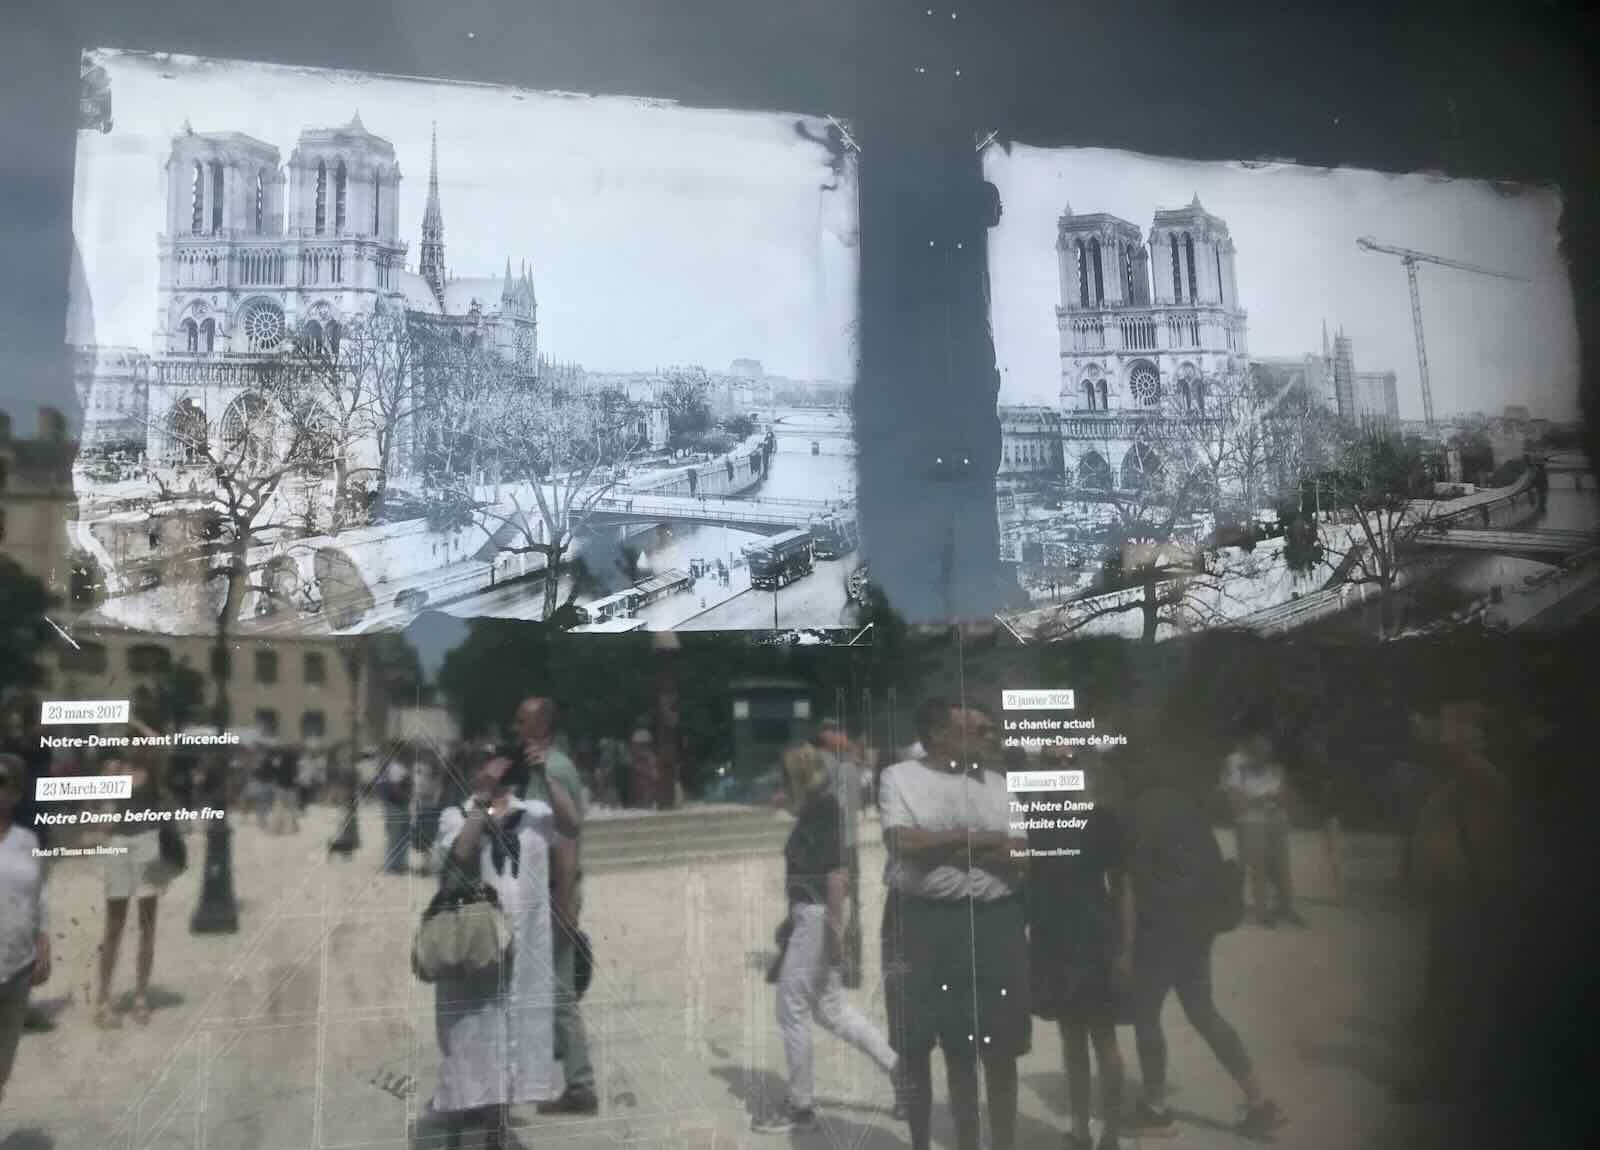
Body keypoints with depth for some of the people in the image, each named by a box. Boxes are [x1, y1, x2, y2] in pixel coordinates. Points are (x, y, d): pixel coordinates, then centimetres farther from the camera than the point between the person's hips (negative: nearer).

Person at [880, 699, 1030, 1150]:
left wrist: (943, 847, -10)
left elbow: (1021, 856, 1)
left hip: (993, 922, 2)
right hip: (919, 921, -2)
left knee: (998, 1048, 5)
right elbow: (904, 842, -14)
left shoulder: (998, 784, 9)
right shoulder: (899, 777, -1)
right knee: (914, 1045, 7)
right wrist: (979, 838, -9)